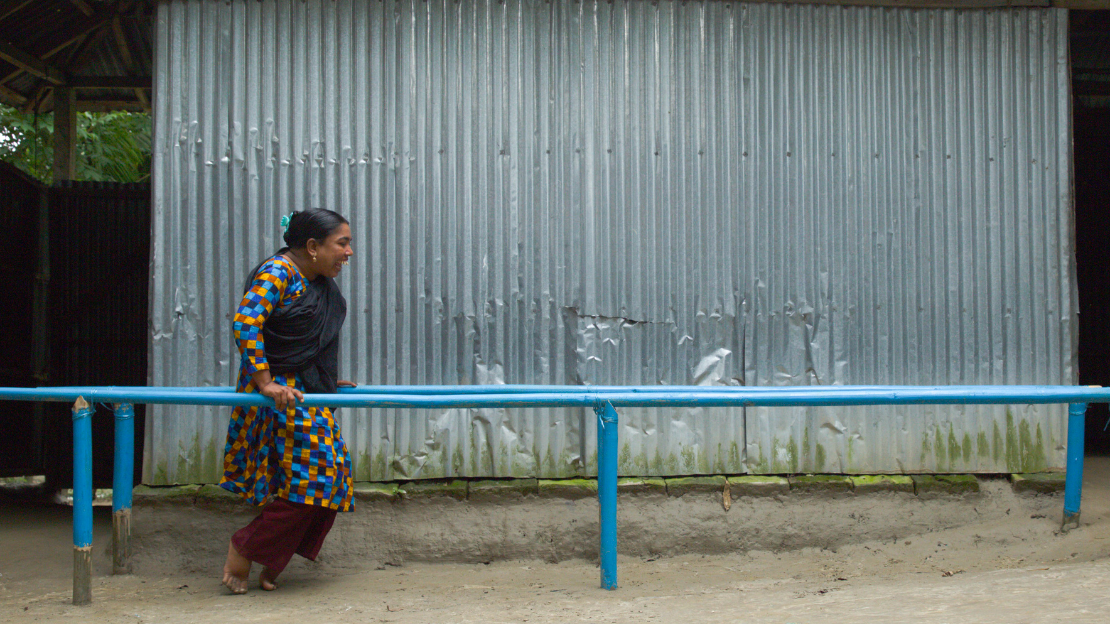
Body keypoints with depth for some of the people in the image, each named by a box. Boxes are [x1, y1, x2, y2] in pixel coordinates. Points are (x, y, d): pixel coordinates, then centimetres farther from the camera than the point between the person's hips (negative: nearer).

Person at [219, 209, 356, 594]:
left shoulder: (321, 282, 13)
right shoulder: (277, 273, -15)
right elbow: (246, 322, -26)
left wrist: (329, 382, 22)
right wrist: (264, 382, -28)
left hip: (312, 395, 10)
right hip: (281, 396, -10)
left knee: (329, 481, 5)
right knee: (306, 477, -13)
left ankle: (273, 564, 14)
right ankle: (245, 548, 4)